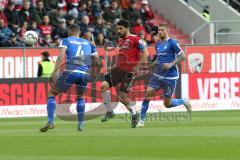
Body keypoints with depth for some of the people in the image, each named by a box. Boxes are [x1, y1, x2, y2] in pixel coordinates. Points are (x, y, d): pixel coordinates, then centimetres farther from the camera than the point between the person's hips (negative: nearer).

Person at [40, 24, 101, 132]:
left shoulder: (66, 41, 14)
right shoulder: (89, 43, 23)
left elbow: (61, 55, -6)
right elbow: (97, 63, 20)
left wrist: (56, 71, -13)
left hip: (70, 72, -3)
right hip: (85, 74, 3)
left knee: (52, 93, 16)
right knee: (80, 97, 32)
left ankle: (50, 121, 0)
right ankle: (81, 124, 24)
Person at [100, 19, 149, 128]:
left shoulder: (135, 39, -8)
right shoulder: (120, 41, 16)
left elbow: (145, 53, -12)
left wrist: (137, 66, -16)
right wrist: (115, 65, 18)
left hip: (129, 71, -7)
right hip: (118, 69, 7)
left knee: (122, 96, -8)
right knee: (104, 86, -10)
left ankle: (134, 114, 17)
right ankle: (109, 112, 3)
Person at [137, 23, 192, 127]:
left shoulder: (172, 43, -9)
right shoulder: (158, 44, 12)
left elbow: (182, 56, -10)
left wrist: (171, 64, -21)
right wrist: (148, 67, 13)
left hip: (170, 77, -6)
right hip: (157, 75, 6)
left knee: (167, 104, 0)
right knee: (147, 95, -10)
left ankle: (184, 102, 28)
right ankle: (141, 120, -3)